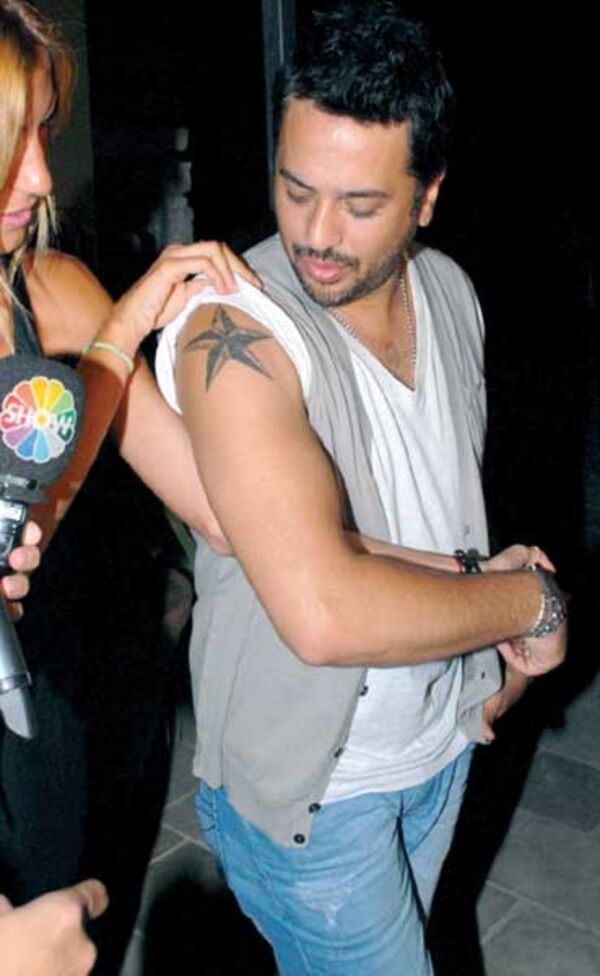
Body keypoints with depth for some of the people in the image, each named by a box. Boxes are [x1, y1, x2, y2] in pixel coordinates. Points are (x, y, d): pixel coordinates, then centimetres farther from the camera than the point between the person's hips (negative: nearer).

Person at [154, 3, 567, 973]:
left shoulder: (448, 288, -4)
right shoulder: (234, 332, -29)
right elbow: (324, 614, -39)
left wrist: (501, 658, 7)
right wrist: (529, 598, -24)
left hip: (441, 739, 7)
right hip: (310, 781, -6)